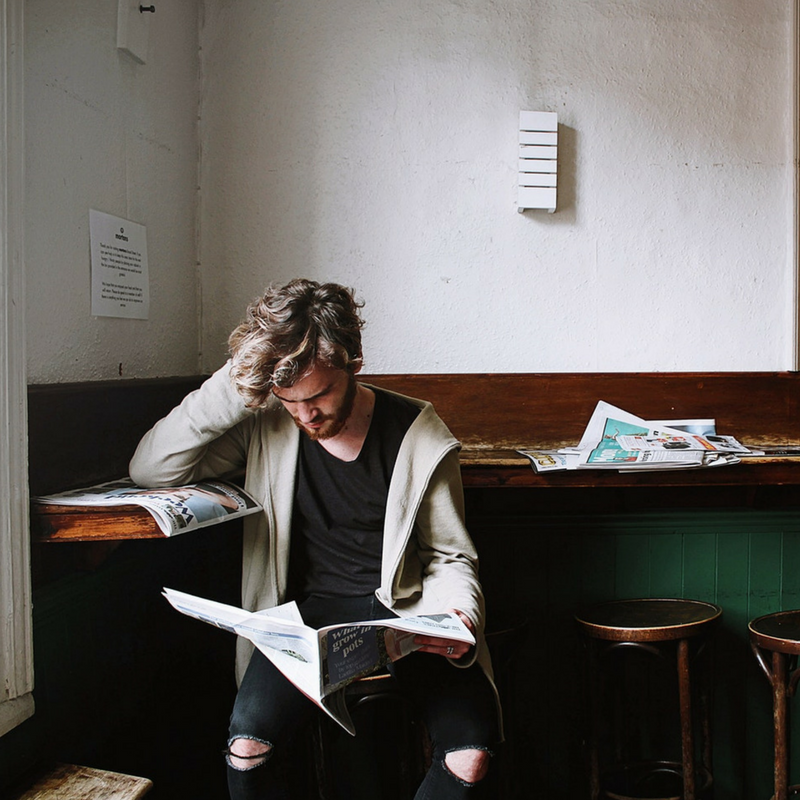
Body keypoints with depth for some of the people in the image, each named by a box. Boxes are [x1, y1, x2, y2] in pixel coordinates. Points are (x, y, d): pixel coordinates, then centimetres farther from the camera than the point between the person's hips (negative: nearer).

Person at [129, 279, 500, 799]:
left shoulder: (418, 435, -5)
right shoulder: (266, 426, -1)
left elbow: (450, 558, 4)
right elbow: (150, 469, -7)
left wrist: (456, 615, -18)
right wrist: (234, 386, -15)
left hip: (403, 613, 0)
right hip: (310, 611, 1)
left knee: (471, 755, -23)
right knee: (247, 749, -26)